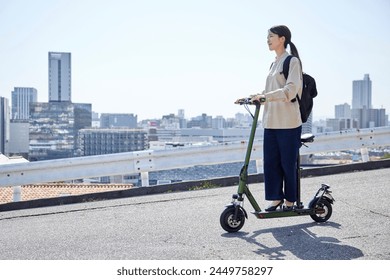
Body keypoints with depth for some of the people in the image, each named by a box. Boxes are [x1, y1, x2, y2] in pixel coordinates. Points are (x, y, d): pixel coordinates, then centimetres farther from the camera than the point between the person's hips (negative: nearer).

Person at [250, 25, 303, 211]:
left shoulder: (292, 61, -5)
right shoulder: (274, 64, 19)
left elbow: (290, 90, -18)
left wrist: (265, 97, -26)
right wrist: (254, 97, 12)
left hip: (288, 123, -7)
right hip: (271, 122, 7)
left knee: (288, 163, 1)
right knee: (271, 162, 6)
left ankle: (290, 200, 13)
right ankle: (276, 198, 16)